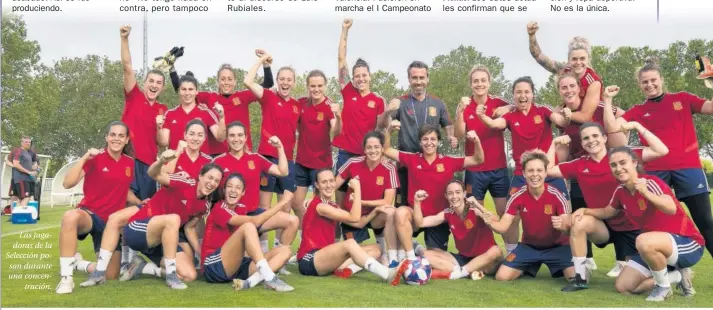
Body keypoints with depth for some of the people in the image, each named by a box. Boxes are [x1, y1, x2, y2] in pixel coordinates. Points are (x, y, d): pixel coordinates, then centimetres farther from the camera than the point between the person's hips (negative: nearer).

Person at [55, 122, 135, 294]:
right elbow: (67, 183, -21)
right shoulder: (95, 158, -9)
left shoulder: (130, 163, 4)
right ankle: (66, 277, -30)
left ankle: (78, 264, 34)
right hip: (90, 214, -4)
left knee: (111, 276, 3)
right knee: (70, 217, -44)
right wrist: (84, 158, -26)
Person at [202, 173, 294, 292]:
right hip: (214, 266, -7)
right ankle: (269, 277, -39)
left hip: (236, 265, 7)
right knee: (248, 226, -28)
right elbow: (255, 221, -21)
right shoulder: (219, 208, -10)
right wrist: (281, 203, -20)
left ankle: (251, 281, -33)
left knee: (285, 250, -7)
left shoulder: (241, 208, 15)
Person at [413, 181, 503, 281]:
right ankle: (469, 272, -25)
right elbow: (420, 223, -1)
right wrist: (417, 202, -13)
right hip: (463, 258, 4)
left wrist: (478, 205, -43)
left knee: (495, 251, -37)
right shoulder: (447, 214, 0)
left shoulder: (474, 210, -14)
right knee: (427, 255, -12)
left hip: (483, 259, -4)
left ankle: (459, 272, -26)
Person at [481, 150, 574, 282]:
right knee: (502, 276, -13)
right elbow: (503, 227, -15)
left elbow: (568, 227, -22)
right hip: (529, 246, 2)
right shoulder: (517, 197, -14)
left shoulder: (557, 196, -20)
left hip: (556, 246, -2)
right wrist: (491, 223, -39)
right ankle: (527, 268, 21)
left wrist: (562, 226, -47)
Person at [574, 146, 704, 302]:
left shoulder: (651, 182, -21)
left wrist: (646, 193, -54)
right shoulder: (620, 191, 0)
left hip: (688, 243, -7)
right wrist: (585, 210, 1)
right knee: (623, 286, 0)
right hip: (655, 247, 8)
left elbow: (671, 209, -39)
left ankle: (664, 286, -11)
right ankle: (677, 276, 12)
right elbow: (607, 212, 19)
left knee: (644, 241, -40)